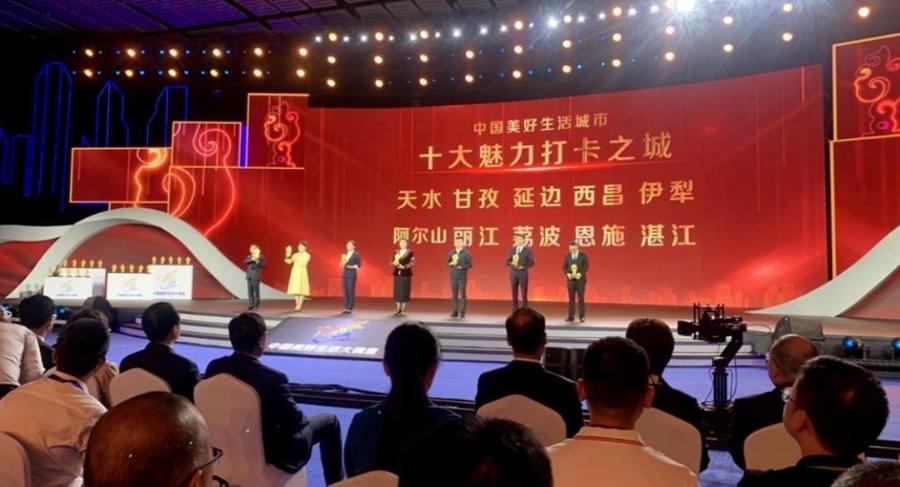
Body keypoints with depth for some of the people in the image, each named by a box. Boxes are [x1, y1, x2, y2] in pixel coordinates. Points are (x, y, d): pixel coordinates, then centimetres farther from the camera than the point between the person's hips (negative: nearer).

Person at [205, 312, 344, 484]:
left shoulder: (214, 367, -12)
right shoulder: (272, 378, -32)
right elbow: (296, 421, -21)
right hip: (270, 451, -6)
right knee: (330, 421, 13)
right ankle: (336, 482, 27)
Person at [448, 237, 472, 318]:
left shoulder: (466, 253, -2)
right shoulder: (451, 253, 9)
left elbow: (470, 264, -5)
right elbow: (448, 262, 14)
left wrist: (462, 267, -18)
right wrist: (451, 264, -8)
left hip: (462, 276, -4)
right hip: (453, 276, 4)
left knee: (462, 294, -1)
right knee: (454, 294, 4)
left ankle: (462, 312, 3)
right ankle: (455, 311, 10)